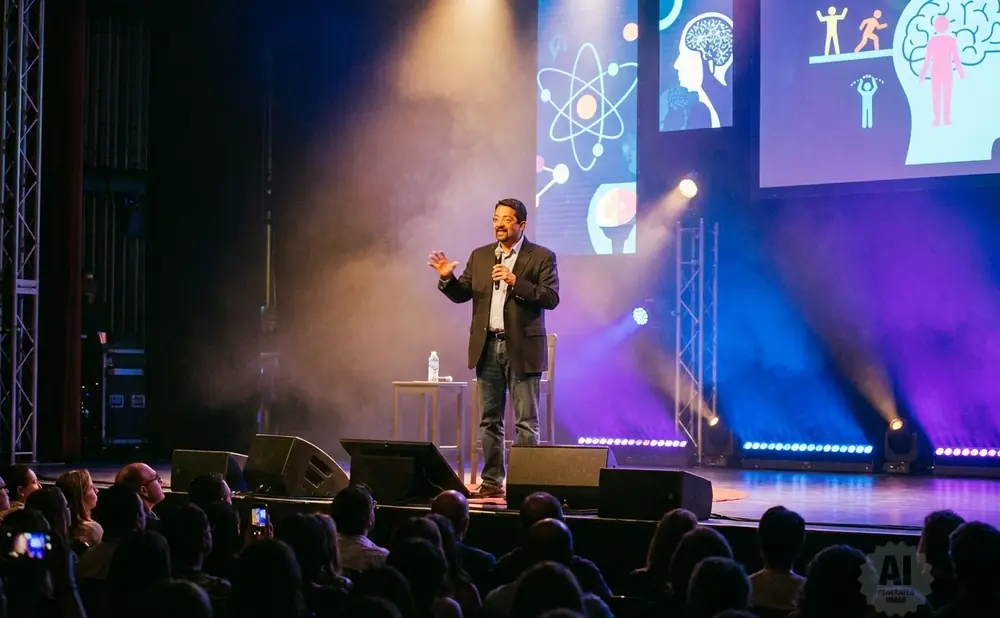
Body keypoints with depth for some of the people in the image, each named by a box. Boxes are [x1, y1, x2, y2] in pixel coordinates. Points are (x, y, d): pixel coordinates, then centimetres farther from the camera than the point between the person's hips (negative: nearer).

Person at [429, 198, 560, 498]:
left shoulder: (541, 257, -2)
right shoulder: (480, 256, 12)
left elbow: (551, 298, -11)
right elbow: (461, 294, 10)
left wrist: (516, 282, -20)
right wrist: (447, 278, -9)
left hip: (522, 348, -5)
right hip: (487, 347, 5)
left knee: (526, 421, -2)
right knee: (490, 420, 9)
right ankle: (492, 481, 15)